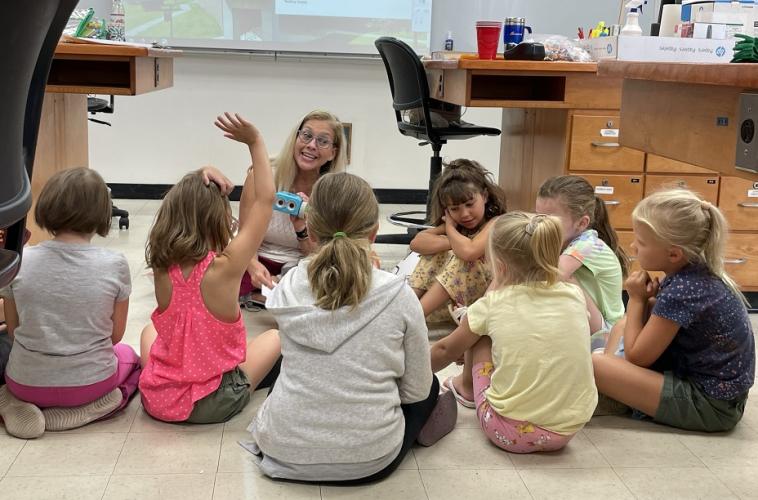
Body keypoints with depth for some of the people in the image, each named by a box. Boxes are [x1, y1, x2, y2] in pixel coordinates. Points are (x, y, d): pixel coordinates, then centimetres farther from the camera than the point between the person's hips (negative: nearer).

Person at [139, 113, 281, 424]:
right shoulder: (225, 267, -22)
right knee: (275, 338, 21)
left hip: (156, 398, 4)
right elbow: (265, 199, -14)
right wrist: (255, 142, -8)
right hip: (214, 404, -4)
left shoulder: (162, 267, -11)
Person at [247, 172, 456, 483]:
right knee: (428, 388, 29)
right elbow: (416, 390, -2)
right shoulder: (399, 296, -13)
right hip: (368, 458, -1)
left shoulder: (287, 289, -6)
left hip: (284, 450, 2)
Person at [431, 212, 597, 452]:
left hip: (511, 432, -3)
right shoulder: (574, 295, 0)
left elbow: (445, 350, 11)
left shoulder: (492, 304, -5)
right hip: (569, 429, 4)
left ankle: (468, 385, 39)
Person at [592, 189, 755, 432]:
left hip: (710, 406, -10)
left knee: (594, 365, -22)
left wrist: (636, 299, -6)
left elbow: (636, 357, -16)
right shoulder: (699, 273, 1)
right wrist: (649, 301, -7)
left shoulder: (681, 291, -25)